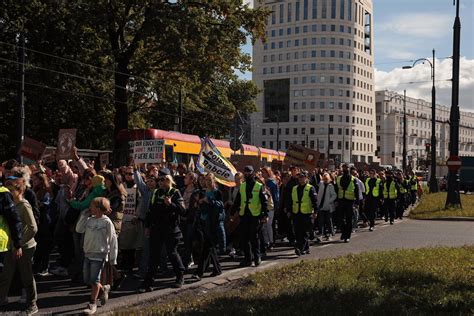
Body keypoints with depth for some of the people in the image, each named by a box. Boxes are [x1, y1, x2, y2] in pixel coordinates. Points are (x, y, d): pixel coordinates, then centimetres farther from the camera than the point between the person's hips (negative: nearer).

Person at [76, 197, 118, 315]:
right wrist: (84, 215, -3)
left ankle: (92, 304, 10)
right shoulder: (90, 220, 4)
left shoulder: (107, 222, -12)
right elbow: (79, 229, 1)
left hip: (99, 254, -6)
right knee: (87, 280, 12)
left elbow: (113, 241, -8)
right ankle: (104, 289, 35)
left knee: (94, 280, -3)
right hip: (88, 253, 6)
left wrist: (112, 259, -5)